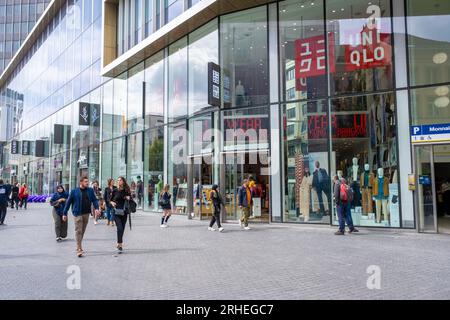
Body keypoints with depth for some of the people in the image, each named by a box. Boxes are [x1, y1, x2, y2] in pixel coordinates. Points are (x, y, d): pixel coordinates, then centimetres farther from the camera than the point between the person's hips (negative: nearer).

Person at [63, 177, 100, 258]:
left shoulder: (90, 190, 6)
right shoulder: (74, 191, -3)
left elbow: (94, 200, 5)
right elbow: (68, 202, 1)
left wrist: (96, 208, -13)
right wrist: (64, 214, 3)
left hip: (86, 214, 4)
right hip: (77, 214, -4)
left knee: (83, 231, 13)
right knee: (78, 231, -7)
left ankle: (78, 246, 28)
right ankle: (79, 249, -7)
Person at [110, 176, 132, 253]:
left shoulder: (127, 191, 3)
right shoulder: (115, 191, 1)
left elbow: (131, 200, 10)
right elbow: (110, 200, 9)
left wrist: (128, 198, -11)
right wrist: (112, 202, -12)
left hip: (124, 212, 2)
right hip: (116, 212, -2)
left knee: (122, 228, 8)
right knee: (120, 228, -15)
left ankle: (119, 243, 25)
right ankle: (120, 245, -11)